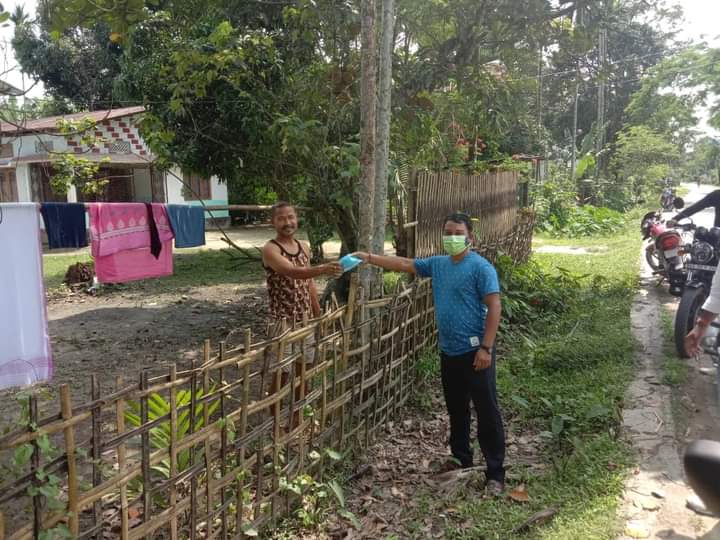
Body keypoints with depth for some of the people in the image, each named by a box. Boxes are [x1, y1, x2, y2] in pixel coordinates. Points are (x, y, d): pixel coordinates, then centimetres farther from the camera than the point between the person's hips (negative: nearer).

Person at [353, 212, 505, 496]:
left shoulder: (481, 267, -12)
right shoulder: (437, 264, 9)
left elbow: (494, 307, -15)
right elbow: (404, 264, 15)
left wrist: (486, 348, -20)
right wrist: (369, 257, 7)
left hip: (474, 351, -7)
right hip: (449, 351, 7)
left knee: (487, 412, 0)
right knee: (456, 410, 19)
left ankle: (495, 473, 10)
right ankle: (461, 460, 35)